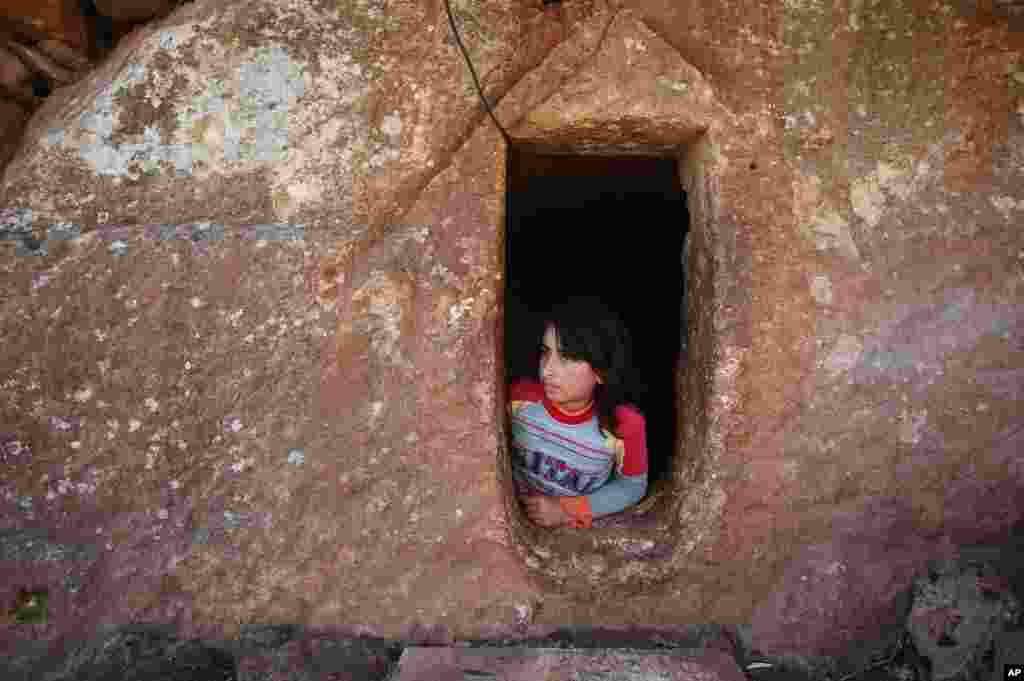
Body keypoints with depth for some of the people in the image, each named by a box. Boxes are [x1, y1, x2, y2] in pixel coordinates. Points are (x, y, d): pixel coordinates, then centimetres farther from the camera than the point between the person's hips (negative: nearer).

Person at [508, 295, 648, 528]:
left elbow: (633, 485, -3)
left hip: (583, 527, 1)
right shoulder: (519, 395, -14)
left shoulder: (625, 425, -19)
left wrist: (567, 509, -12)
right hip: (515, 514, -1)